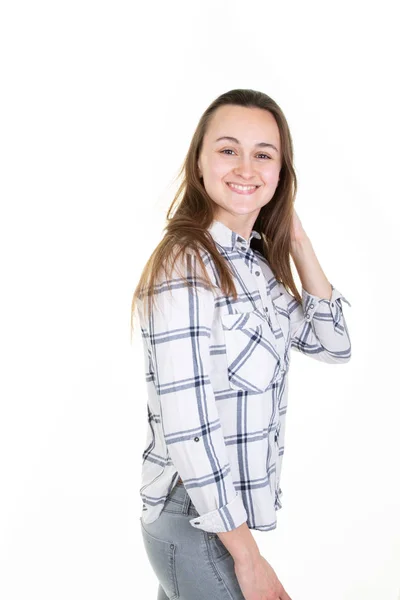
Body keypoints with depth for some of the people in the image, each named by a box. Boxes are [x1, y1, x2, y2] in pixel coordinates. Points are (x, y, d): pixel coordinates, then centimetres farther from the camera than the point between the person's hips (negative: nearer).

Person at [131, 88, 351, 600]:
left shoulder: (259, 262, 4)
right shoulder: (184, 264, -21)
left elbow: (333, 345, 6)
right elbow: (187, 428, -23)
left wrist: (297, 240, -1)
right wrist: (247, 556, -17)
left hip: (226, 508, 7)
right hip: (194, 522, -7)